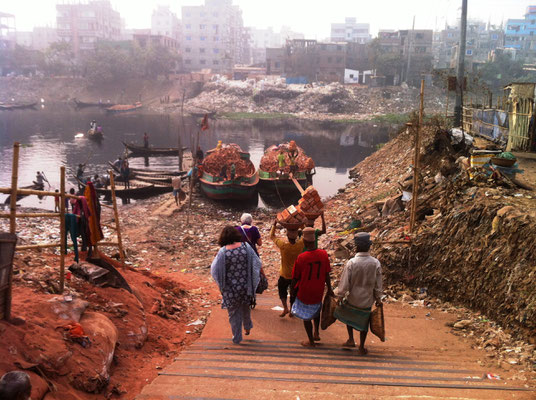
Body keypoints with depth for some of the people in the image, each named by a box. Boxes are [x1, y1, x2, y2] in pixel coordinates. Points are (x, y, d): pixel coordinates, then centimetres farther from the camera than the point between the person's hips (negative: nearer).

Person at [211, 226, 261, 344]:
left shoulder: (223, 251, -17)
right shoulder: (246, 246, -11)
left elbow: (214, 270, -11)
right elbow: (257, 263, -5)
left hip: (230, 287, -2)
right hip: (245, 285, 2)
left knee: (234, 312, 13)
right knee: (246, 307, 28)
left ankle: (237, 338, 23)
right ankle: (248, 328, 46)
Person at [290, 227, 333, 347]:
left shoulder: (301, 258, -24)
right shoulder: (324, 254, -14)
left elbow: (295, 277, -13)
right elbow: (327, 274, -3)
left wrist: (292, 288, 6)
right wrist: (329, 289, 11)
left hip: (304, 292, -4)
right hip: (318, 291, 4)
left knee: (306, 316, 15)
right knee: (316, 310, 33)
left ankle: (311, 341, 28)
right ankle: (316, 333, 36)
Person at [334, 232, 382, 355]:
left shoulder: (351, 263, -22)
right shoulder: (376, 263, -15)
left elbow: (344, 284, -15)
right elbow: (378, 285, -5)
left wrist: (338, 295, 0)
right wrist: (378, 299, 9)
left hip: (353, 299, -1)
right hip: (367, 300, 1)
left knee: (348, 316, 28)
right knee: (364, 322, 20)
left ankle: (351, 340, 27)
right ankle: (361, 347, 30)